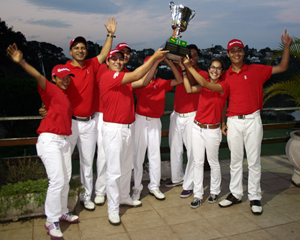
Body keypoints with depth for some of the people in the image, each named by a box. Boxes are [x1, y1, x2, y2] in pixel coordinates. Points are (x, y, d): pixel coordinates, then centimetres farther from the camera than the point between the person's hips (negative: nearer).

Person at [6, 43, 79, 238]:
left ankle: (63, 212, 29)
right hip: (50, 140, -8)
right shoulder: (51, 90, -5)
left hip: (64, 140, 8)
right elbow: (38, 76, -23)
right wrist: (22, 62, -37)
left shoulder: (66, 96, 15)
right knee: (57, 180, -11)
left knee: (66, 179, 12)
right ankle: (52, 222, 3)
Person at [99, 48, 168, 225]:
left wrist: (156, 61, 1)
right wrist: (154, 58, -15)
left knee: (127, 167, 18)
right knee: (114, 170, -2)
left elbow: (142, 81, 4)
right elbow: (136, 76, -19)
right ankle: (113, 209, 10)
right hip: (114, 129, -8)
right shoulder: (108, 77, -12)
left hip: (128, 127, 8)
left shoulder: (125, 80, 13)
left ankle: (124, 197, 36)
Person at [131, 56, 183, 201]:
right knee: (138, 155, 4)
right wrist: (157, 60, -25)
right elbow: (145, 81, -27)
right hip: (140, 120, -3)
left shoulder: (161, 83, 5)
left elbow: (179, 80, 1)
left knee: (155, 154, 8)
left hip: (155, 122, 3)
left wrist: (169, 62, -6)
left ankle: (154, 187, 20)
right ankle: (137, 187, 16)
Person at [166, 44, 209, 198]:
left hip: (191, 116, -4)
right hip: (176, 115, 5)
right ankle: (177, 178, 31)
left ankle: (188, 185, 8)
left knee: (192, 151, -4)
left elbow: (193, 83, -21)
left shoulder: (203, 74, -2)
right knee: (175, 148, 13)